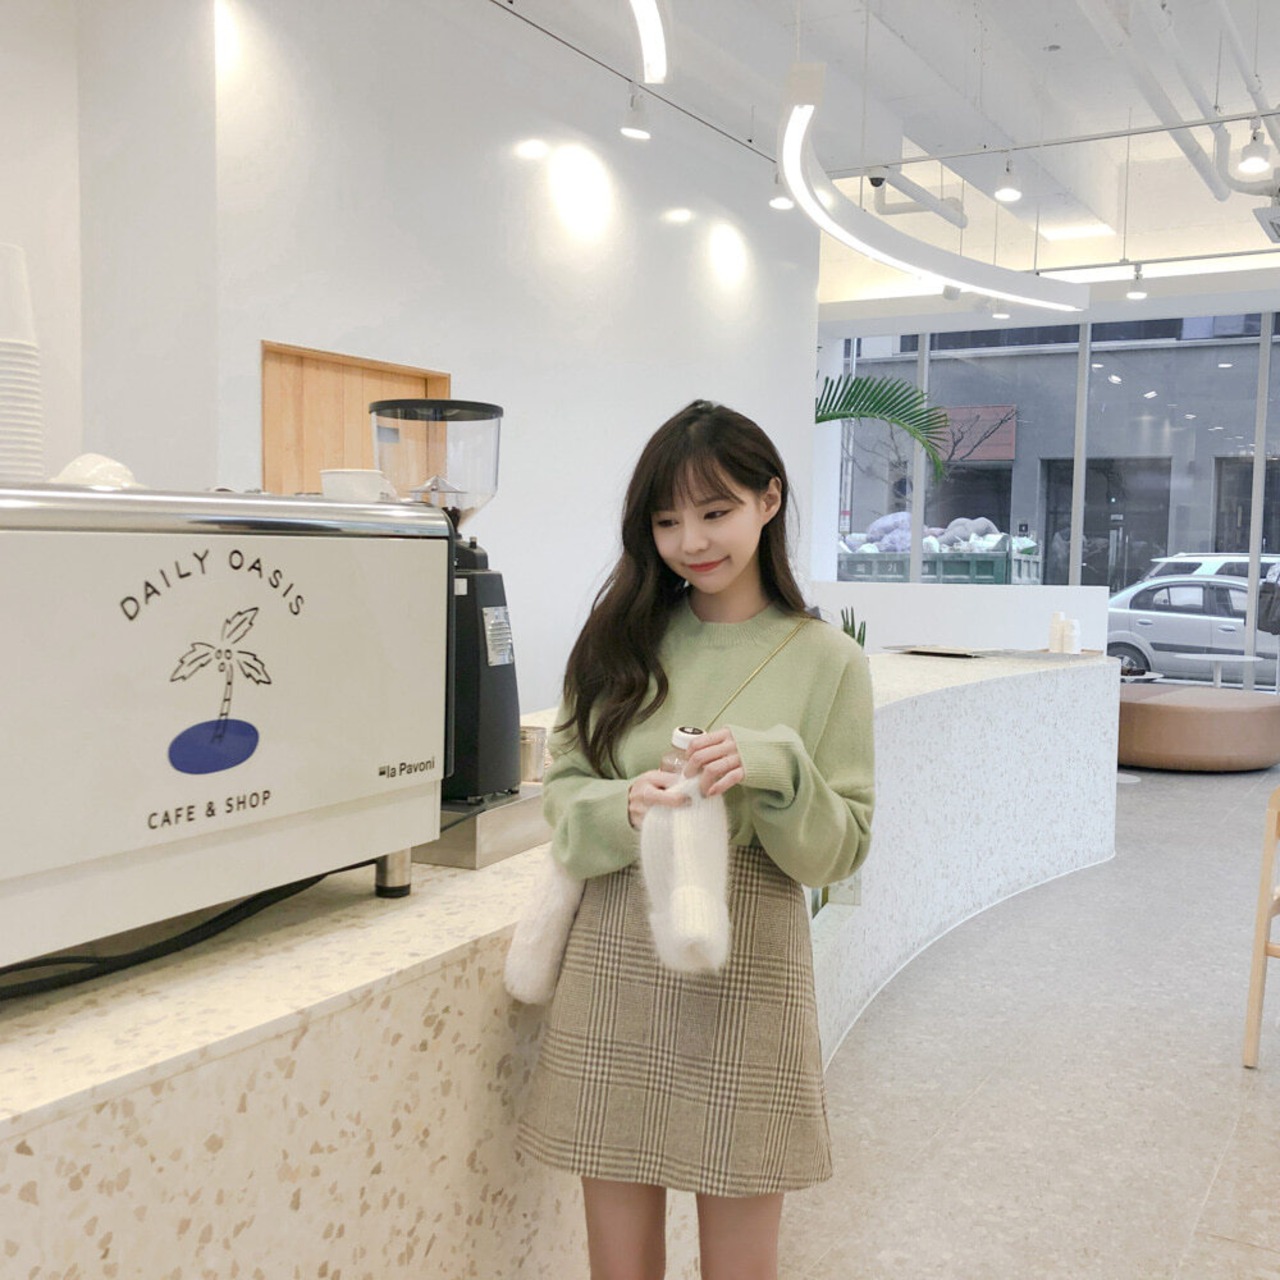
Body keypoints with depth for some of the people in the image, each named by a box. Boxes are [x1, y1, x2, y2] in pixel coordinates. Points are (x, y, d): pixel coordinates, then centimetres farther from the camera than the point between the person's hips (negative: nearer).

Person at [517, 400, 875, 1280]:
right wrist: (625, 809, -18)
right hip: (615, 960, 2)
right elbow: (563, 790, 4)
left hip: (747, 967, -2)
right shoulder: (623, 640, 5)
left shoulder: (825, 661, -2)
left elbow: (842, 848, -2)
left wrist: (774, 769, -21)